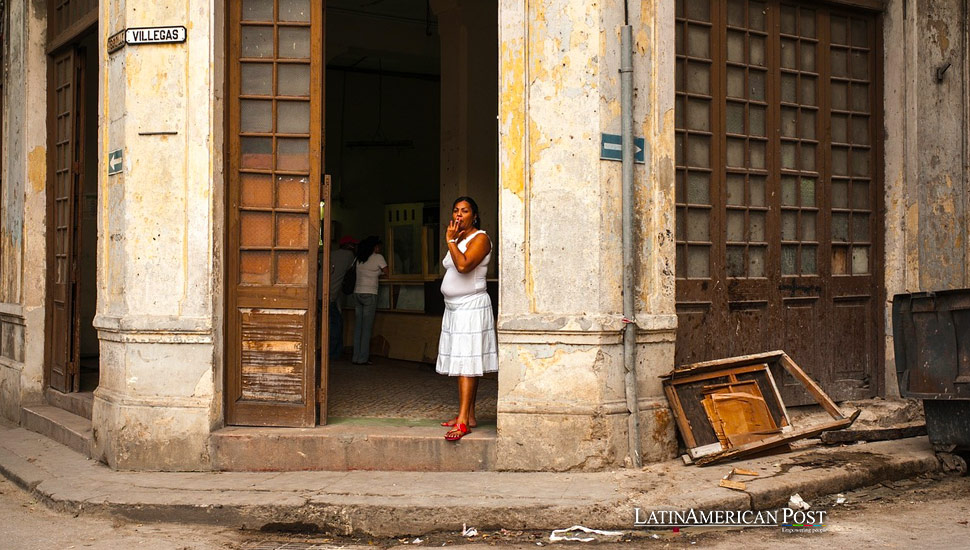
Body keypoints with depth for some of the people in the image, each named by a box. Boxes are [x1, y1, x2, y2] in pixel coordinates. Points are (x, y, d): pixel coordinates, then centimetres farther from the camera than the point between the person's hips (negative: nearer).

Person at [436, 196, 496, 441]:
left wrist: (451, 241, -16)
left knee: (467, 363, -14)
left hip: (471, 308, -9)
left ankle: (463, 421, -19)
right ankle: (469, 415, 14)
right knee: (462, 364, 9)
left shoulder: (480, 238, -10)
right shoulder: (458, 241, 18)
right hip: (454, 308, 9)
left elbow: (463, 265, -25)